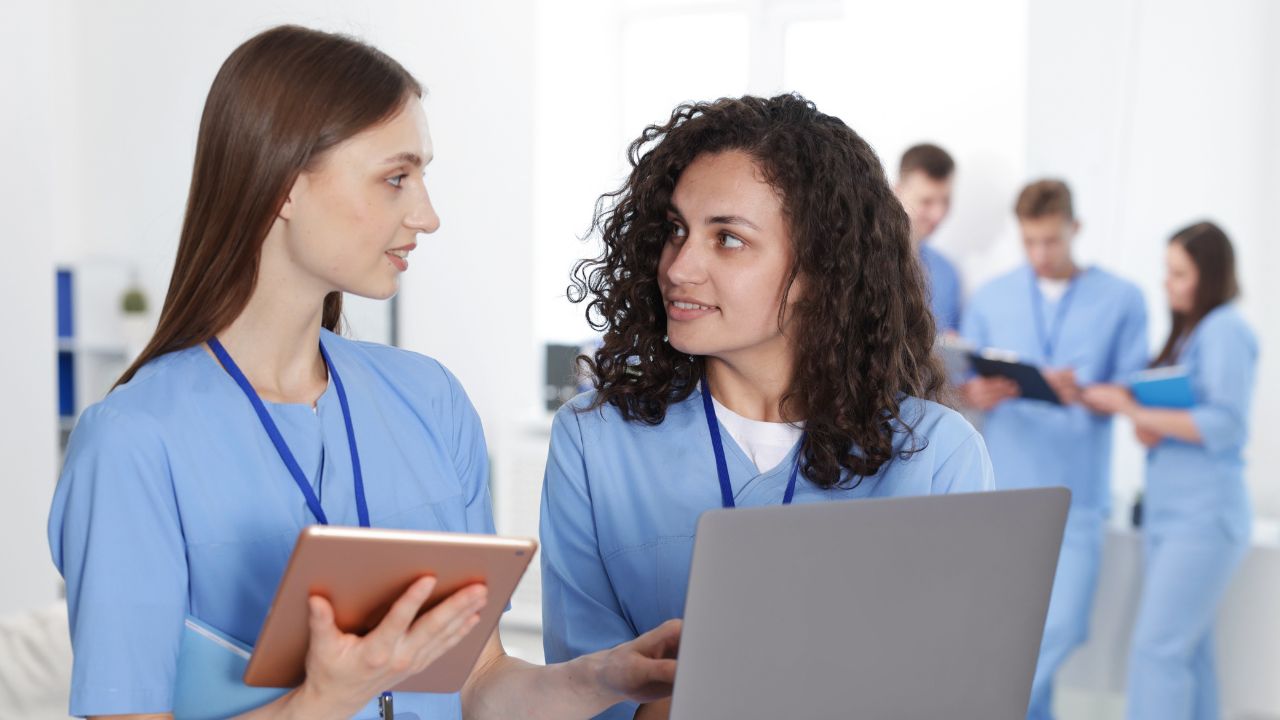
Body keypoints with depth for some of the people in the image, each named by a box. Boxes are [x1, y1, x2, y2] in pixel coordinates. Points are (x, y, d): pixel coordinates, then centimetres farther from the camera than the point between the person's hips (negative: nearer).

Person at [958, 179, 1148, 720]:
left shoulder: (1121, 300, 4)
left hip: (1075, 493, -1)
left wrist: (1085, 393, -20)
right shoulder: (990, 298, 10)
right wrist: (977, 394, -15)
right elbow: (962, 384, 9)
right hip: (1003, 488, 2)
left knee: (1062, 625, -8)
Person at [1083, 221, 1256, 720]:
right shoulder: (1186, 333, 17)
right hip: (1166, 510, 9)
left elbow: (1224, 425, -18)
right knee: (1188, 653, 11)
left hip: (1204, 515, -9)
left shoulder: (1225, 330, -10)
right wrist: (1146, 429, -5)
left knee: (1157, 650, -12)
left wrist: (1134, 411, -18)